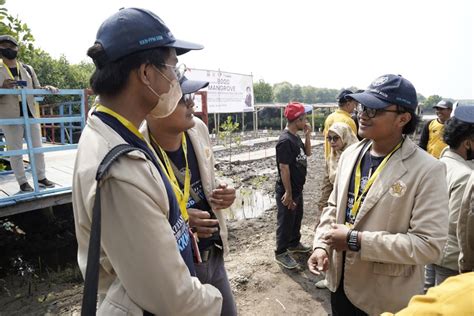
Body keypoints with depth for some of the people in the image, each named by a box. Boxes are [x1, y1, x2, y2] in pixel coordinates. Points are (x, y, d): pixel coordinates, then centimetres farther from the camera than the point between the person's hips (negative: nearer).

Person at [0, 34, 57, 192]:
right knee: (15, 151, 2)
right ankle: (23, 182, 10)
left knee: (37, 148, 8)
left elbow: (36, 89, 15)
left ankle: (41, 177, 20)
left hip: (30, 113, 3)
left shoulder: (27, 69, 10)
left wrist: (47, 88, -6)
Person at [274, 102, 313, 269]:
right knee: (285, 222, 5)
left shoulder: (296, 137, 5)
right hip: (287, 190, -9)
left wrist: (307, 135, 0)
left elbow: (307, 153, 15)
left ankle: (294, 243, 43)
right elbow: (284, 168, -25)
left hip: (297, 188, 9)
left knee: (297, 218, 23)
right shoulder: (285, 141, -24)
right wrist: (288, 193, -22)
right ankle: (281, 253, 22)